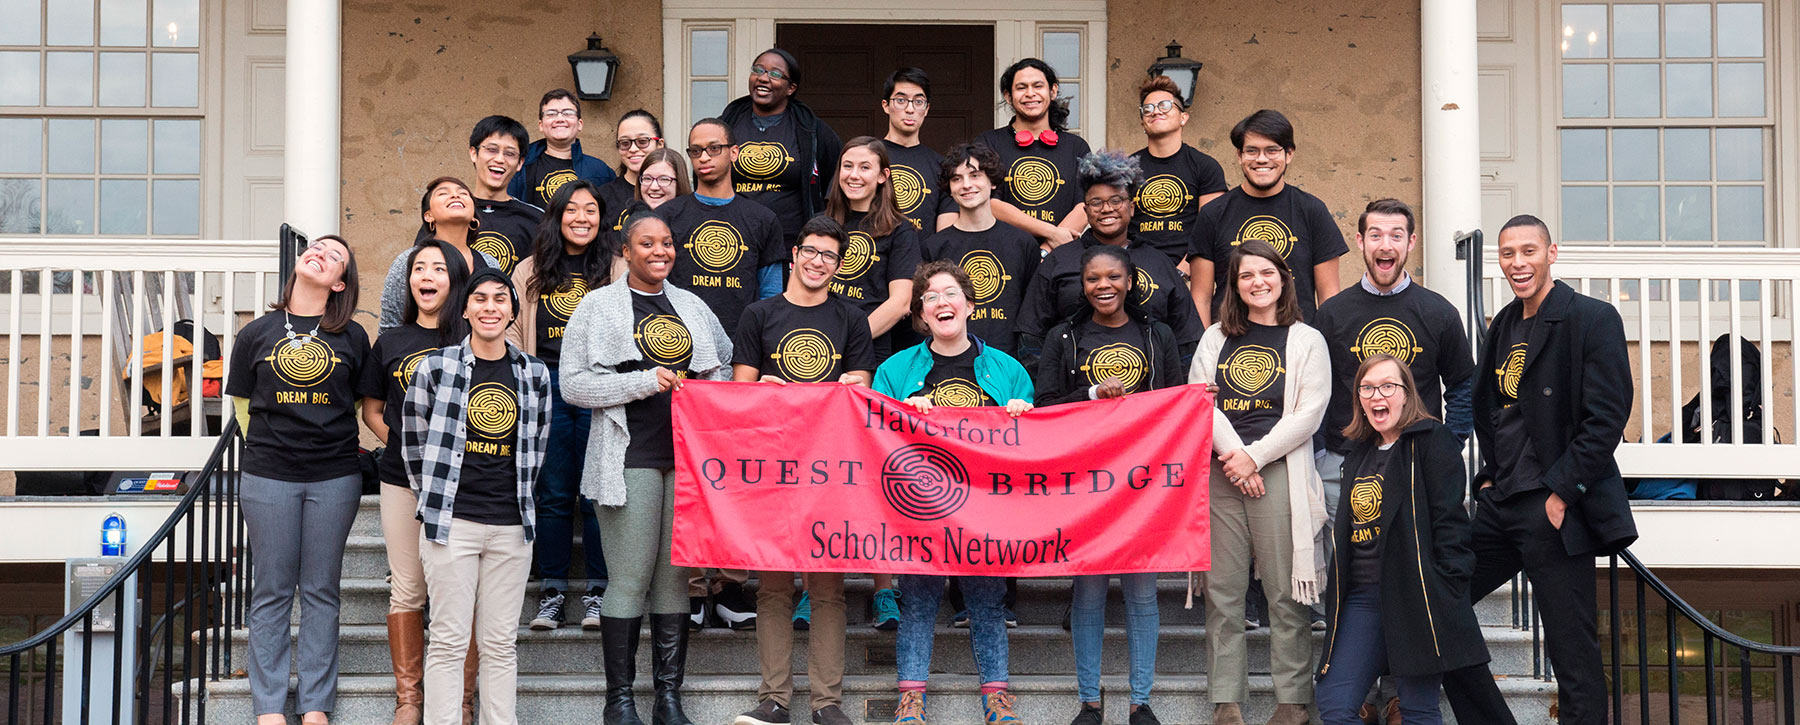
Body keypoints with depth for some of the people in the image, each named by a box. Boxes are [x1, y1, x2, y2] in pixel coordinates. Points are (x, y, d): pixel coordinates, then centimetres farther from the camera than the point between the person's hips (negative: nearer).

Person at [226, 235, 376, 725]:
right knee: (272, 592, 3)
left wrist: (334, 448, 7)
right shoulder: (257, 334, 6)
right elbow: (243, 405, 12)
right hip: (268, 478, 0)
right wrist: (268, 451, 10)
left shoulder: (352, 337, 5)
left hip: (335, 478, 0)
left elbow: (368, 405, 10)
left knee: (321, 592, 5)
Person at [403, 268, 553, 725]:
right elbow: (414, 439, 7)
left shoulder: (534, 375, 8)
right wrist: (436, 501, 8)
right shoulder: (436, 367, 0)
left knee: (502, 643, 7)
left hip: (511, 526, 3)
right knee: (449, 640, -2)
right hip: (451, 522, -2)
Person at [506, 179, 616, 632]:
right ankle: (552, 591, 13)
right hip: (547, 386, 2)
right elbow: (513, 332, 14)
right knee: (552, 493, 5)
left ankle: (598, 592, 9)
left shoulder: (617, 270, 8)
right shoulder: (531, 271, 13)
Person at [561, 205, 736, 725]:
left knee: (676, 578, 6)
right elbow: (573, 384, -4)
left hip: (689, 456, 4)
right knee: (630, 580, -6)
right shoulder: (598, 306, 4)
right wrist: (645, 381, -12)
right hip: (631, 459, -4)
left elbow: (724, 364, 30)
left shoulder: (691, 306, 17)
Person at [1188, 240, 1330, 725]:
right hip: (1219, 471, 3)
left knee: (1285, 592, -3)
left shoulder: (1306, 340, 7)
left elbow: (1309, 413, -2)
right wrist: (1233, 454, -8)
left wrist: (1254, 455, -9)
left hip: (1279, 471, -2)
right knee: (1223, 591, 1)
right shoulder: (1216, 339, 15)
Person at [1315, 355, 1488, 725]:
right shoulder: (1360, 452, 20)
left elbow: (1449, 519, -8)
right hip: (1362, 594, 7)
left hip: (1415, 592, -7)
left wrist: (1445, 591, -15)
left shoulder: (1431, 441, -2)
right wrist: (1338, 594, 19)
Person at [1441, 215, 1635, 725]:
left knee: (1573, 654, -3)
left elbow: (1607, 417, -14)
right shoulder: (1503, 326, 15)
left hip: (1556, 510, -8)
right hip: (1500, 504, 8)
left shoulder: (1592, 319, -8)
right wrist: (1491, 476, 12)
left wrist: (1561, 492, -16)